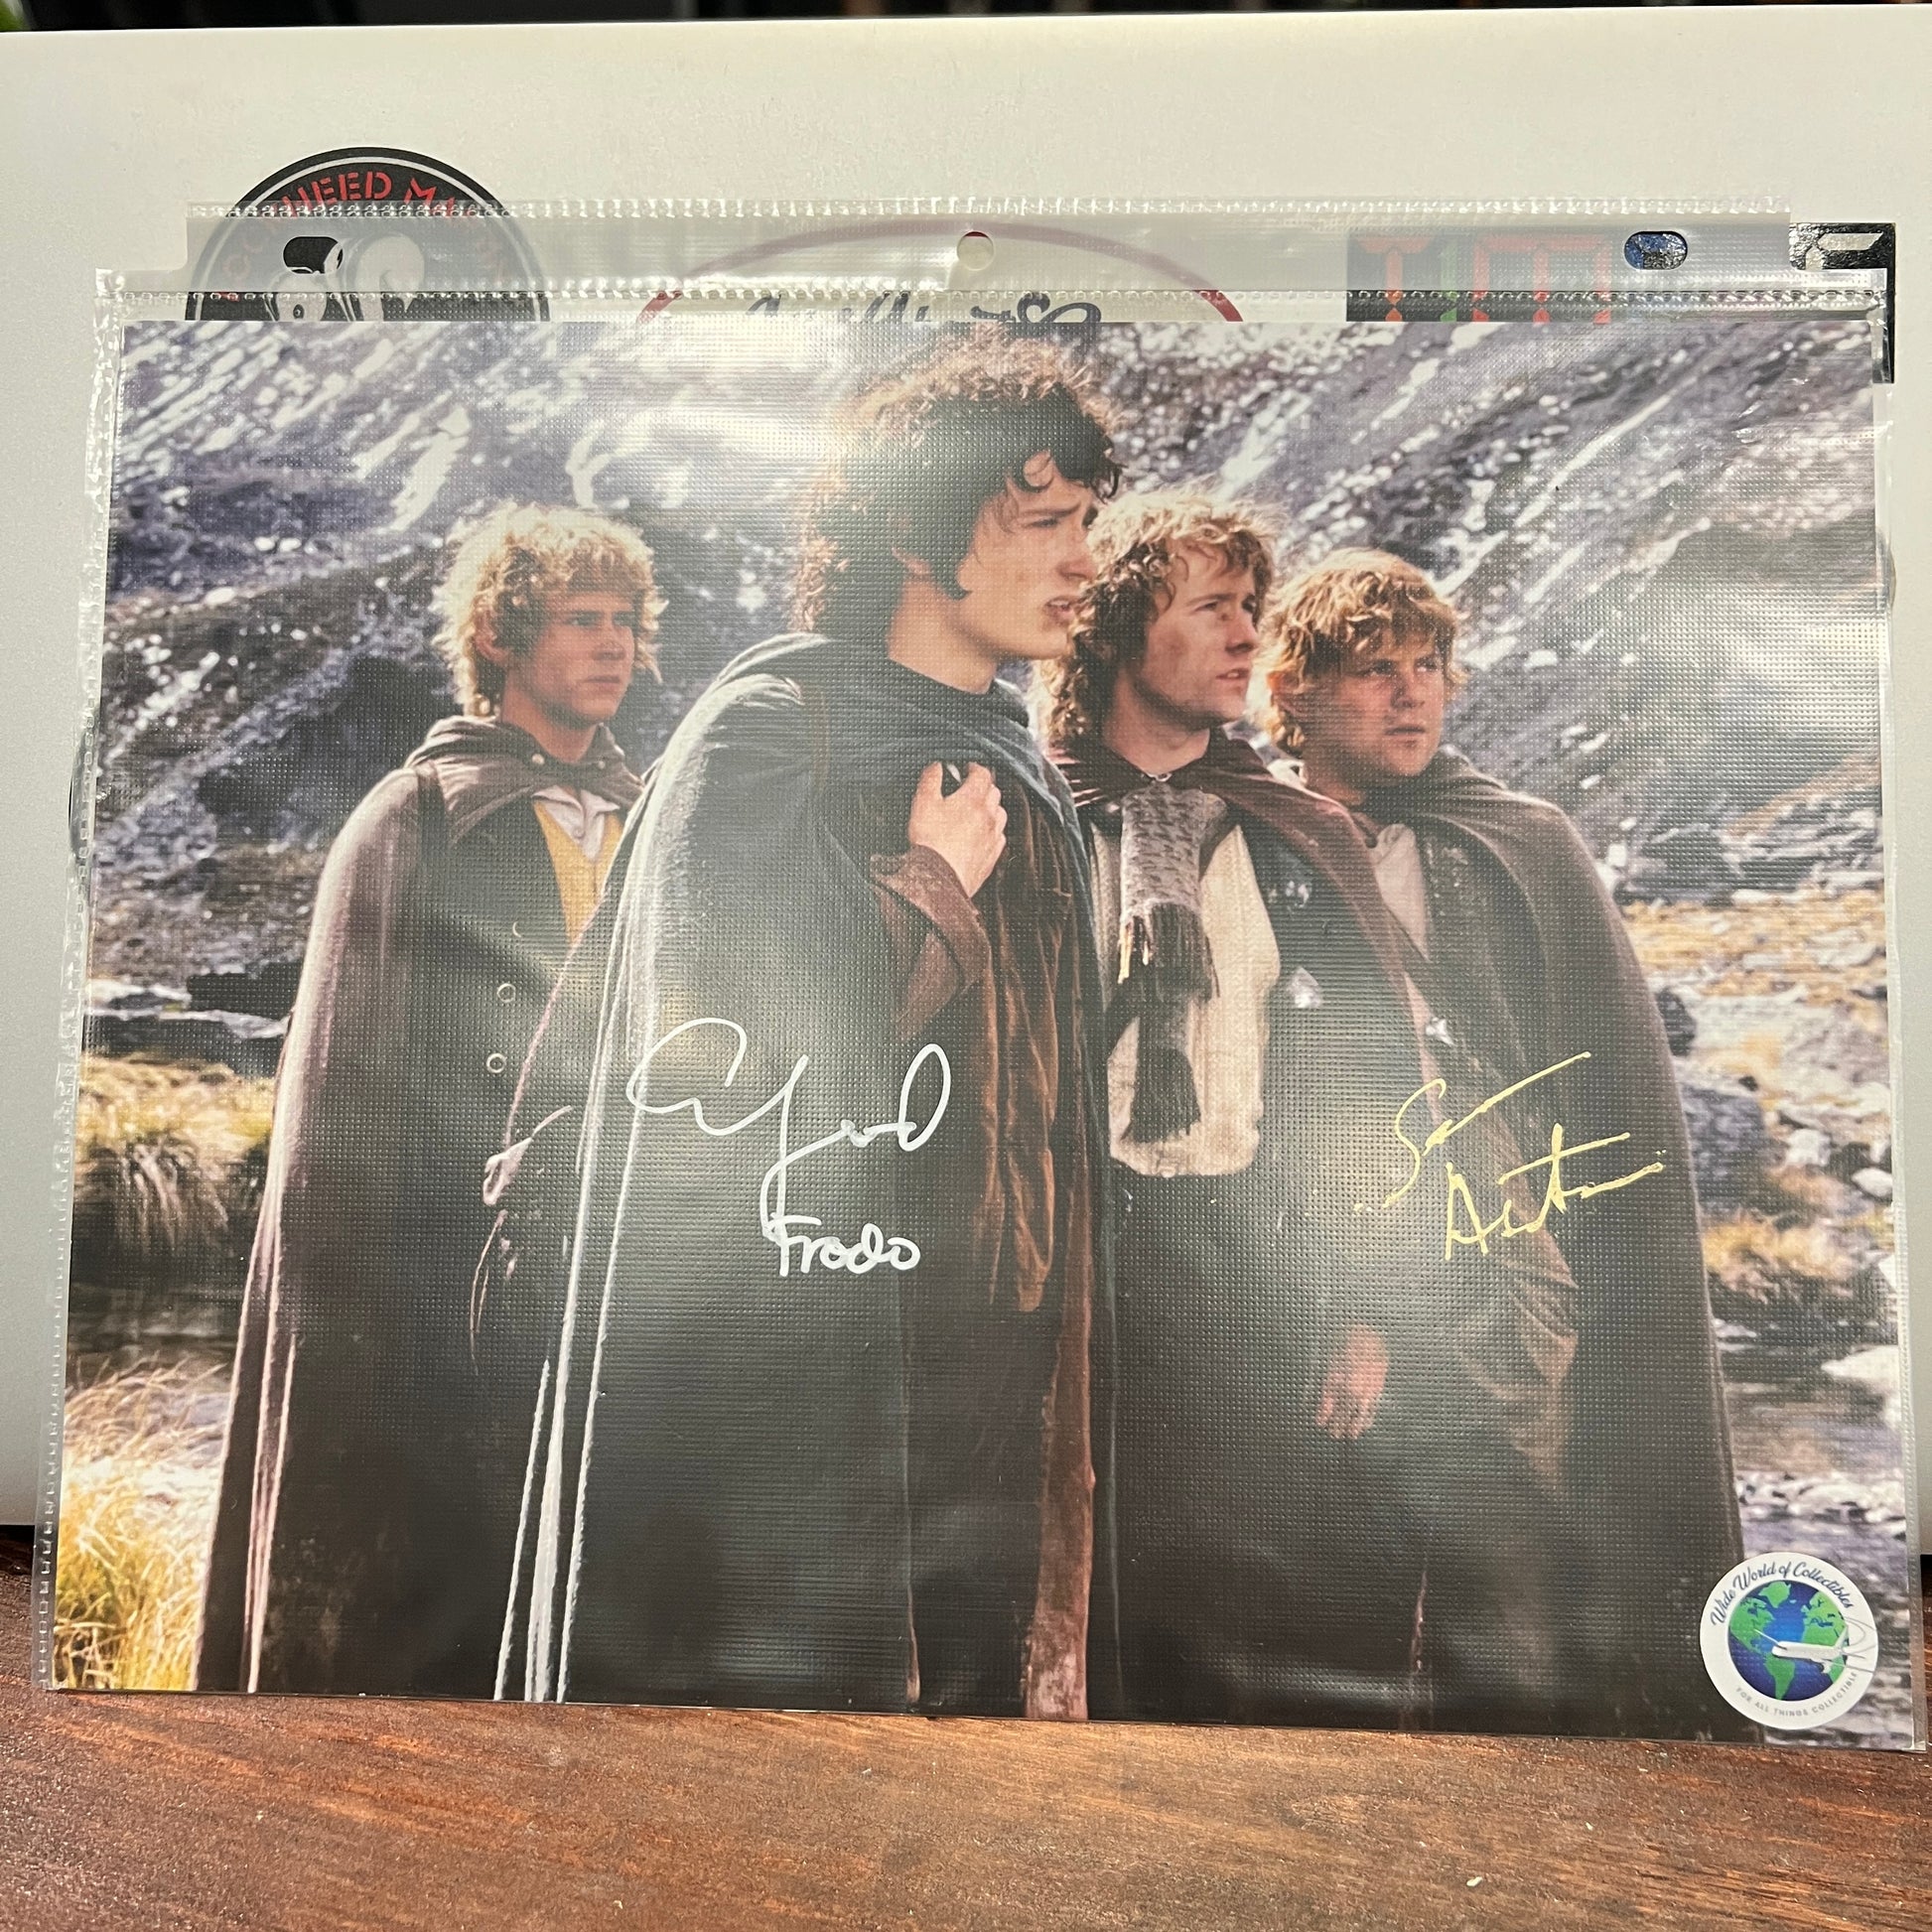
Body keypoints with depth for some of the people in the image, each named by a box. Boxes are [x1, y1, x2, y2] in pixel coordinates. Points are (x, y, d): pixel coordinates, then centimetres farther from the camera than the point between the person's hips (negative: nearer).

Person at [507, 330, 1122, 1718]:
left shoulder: (1015, 755, 11)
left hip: (990, 1348, 7)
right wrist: (930, 886, -11)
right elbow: (721, 1031, -23)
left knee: (972, 1673, 16)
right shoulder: (769, 729, -10)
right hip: (802, 1355, -7)